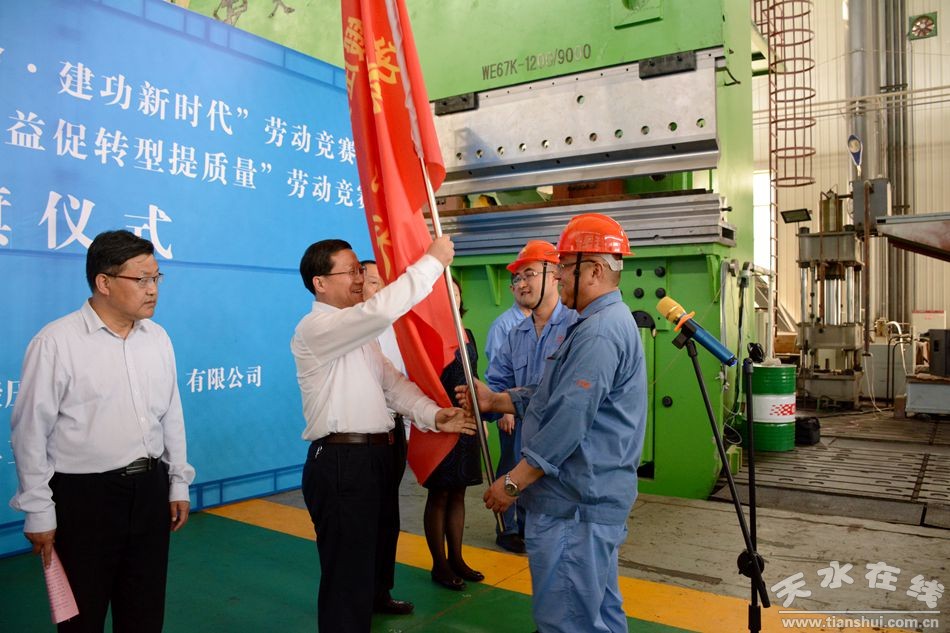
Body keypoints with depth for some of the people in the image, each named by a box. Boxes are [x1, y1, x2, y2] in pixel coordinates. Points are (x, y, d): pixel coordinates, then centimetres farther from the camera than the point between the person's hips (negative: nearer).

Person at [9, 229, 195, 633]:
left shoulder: (158, 338, 3)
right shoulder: (56, 342, -13)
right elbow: (31, 432, -10)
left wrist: (179, 484, 10)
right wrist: (38, 512, -7)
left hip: (151, 489, 5)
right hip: (84, 496, -5)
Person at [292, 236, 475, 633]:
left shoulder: (362, 333, 17)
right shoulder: (315, 328, -14)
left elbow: (392, 382, 8)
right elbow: (382, 310, -31)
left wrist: (433, 414, -9)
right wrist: (433, 261, -24)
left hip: (375, 455, 9)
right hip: (341, 463, -9)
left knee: (371, 560, 23)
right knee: (347, 574, 1)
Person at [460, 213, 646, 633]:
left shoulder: (598, 333, -21)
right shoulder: (608, 320, 15)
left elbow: (568, 421, -26)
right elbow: (554, 396, 18)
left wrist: (512, 482, -19)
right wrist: (494, 401, 11)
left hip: (572, 503, -11)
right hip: (592, 496, 11)